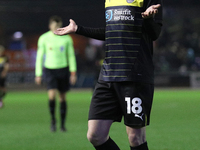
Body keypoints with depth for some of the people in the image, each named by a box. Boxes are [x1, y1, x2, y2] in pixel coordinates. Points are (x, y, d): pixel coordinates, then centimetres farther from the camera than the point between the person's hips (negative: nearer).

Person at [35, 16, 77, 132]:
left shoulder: (66, 38, 2)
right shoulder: (44, 38, -2)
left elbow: (71, 56, 7)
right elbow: (40, 56, 2)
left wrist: (73, 73, 0)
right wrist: (38, 74, -1)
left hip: (63, 69, 2)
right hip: (50, 69, -2)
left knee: (63, 97, 5)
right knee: (52, 95, -18)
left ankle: (63, 124, 15)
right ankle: (53, 119, 3)